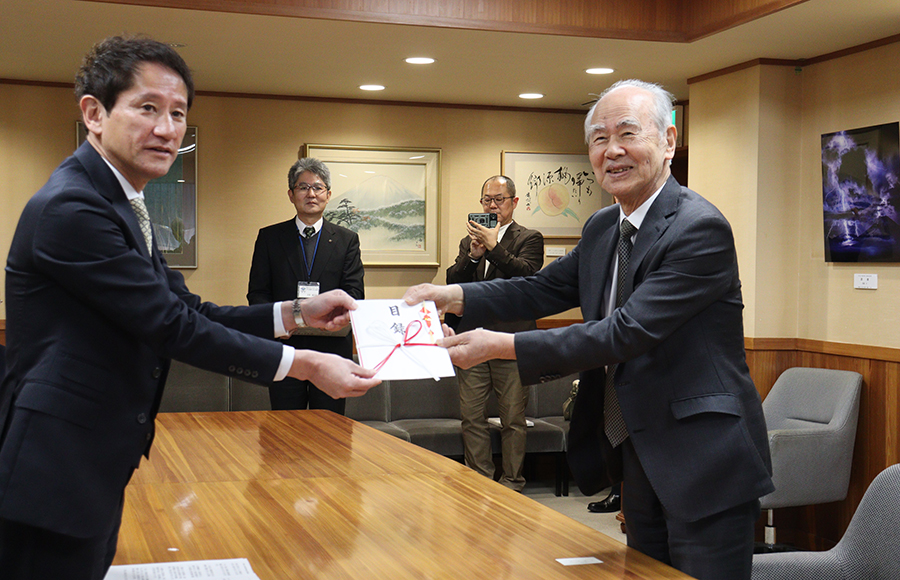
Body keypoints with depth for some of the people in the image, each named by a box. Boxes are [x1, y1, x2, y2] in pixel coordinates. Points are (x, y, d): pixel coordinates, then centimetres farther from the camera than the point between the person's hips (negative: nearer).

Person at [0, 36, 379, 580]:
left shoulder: (122, 207, 14)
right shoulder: (71, 208, -20)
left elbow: (188, 310, 10)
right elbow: (172, 326, -20)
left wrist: (298, 314, 0)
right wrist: (306, 364, -15)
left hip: (97, 473, 10)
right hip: (54, 480, -10)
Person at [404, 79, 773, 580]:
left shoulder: (700, 228, -20)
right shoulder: (602, 228, 9)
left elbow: (625, 332, -26)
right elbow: (545, 290, 13)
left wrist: (501, 346, -26)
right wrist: (453, 296, -3)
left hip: (701, 461, -8)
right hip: (638, 454, 8)